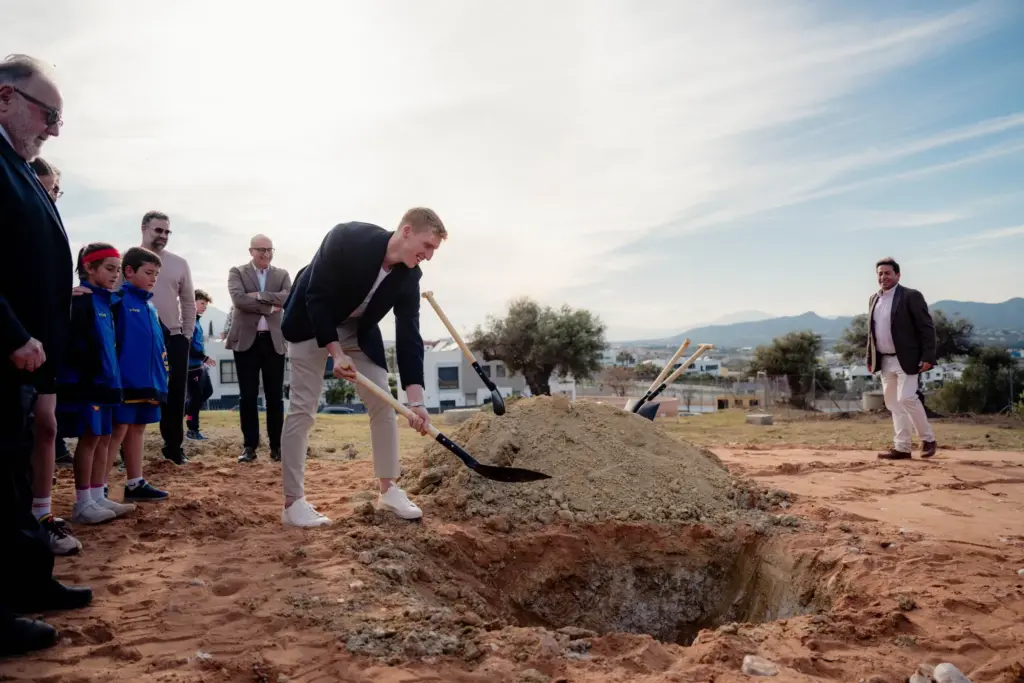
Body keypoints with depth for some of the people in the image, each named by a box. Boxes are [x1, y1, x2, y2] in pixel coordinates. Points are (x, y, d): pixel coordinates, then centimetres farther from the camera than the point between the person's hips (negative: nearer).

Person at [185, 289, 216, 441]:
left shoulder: (196, 320, 13)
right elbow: (187, 345, -22)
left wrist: (203, 360, 16)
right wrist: (204, 358, -18)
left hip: (200, 365, 9)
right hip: (192, 365, -9)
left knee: (207, 391, 16)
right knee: (196, 396, -2)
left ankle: (184, 411, 26)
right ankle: (192, 430, 9)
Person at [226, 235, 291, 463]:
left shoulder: (282, 275, 10)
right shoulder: (237, 272, 4)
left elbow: (289, 298, -9)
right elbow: (238, 299, -14)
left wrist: (259, 295, -15)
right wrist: (270, 306, -12)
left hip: (274, 341, 2)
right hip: (246, 340, -1)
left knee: (275, 396, 4)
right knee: (247, 396, 2)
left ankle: (276, 446, 12)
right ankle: (249, 446, 10)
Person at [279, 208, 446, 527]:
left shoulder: (409, 276, -15)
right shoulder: (347, 238, -30)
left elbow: (408, 335, -16)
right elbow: (316, 297, -26)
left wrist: (416, 400, -21)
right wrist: (335, 352, -30)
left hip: (359, 330, 5)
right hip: (311, 324, -5)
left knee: (384, 403, 0)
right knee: (302, 407, -7)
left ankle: (388, 489, 13)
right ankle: (292, 501, 2)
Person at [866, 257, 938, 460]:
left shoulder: (911, 296, -7)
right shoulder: (874, 299, 13)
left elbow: (927, 328, -9)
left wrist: (928, 357, -16)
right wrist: (870, 358, 13)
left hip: (905, 359, -7)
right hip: (884, 361, 7)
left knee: (907, 398, -12)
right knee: (893, 404, 7)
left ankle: (928, 439, 8)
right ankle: (902, 447, 12)